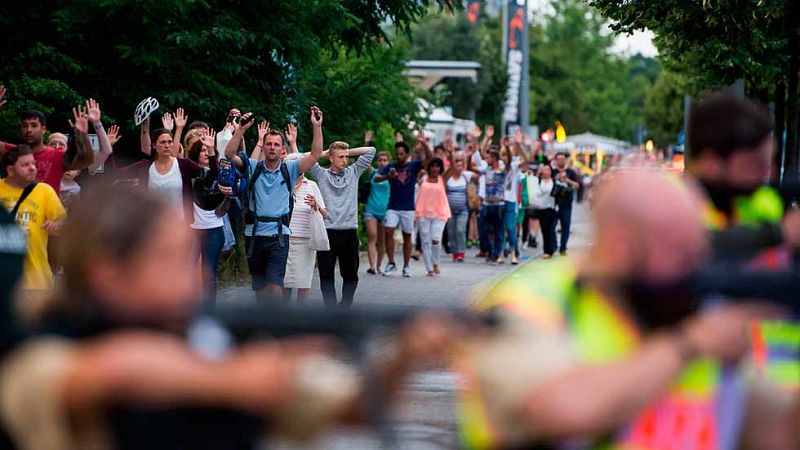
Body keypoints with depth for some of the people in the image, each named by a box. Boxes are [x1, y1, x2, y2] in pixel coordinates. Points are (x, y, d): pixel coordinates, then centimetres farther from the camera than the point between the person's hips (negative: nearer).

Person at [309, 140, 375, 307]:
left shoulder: (353, 172, 11)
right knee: (326, 274, 1)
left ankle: (345, 306, 19)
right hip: (327, 231, -2)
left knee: (350, 274, 7)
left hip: (349, 232, 2)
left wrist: (349, 152, 10)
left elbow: (370, 151, 10)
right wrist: (325, 153, 6)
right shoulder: (322, 174, 6)